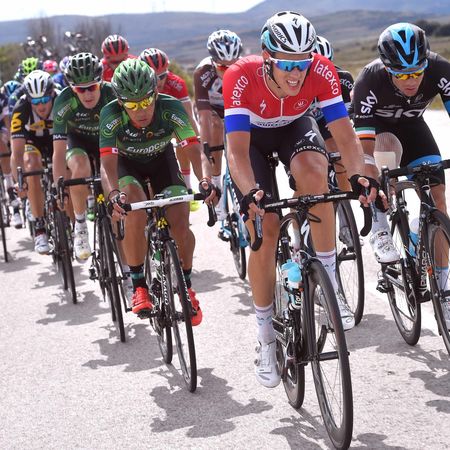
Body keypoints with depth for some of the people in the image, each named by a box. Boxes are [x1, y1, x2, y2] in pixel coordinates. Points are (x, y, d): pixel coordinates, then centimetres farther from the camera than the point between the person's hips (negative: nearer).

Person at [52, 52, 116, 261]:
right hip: (78, 141, -2)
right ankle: (80, 226, -17)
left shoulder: (112, 94, -30)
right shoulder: (64, 102, -32)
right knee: (81, 168, -33)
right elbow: (59, 152, -32)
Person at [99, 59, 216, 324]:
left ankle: (187, 286, 10)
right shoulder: (112, 115, -32)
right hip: (127, 163, -1)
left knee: (180, 225, -15)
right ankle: (139, 287, -13)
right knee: (134, 213, -30)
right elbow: (108, 164, -35)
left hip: (161, 160, 1)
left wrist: (205, 180, -53)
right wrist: (113, 195, -55)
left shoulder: (171, 108, -31)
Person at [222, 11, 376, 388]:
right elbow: (237, 148, -38)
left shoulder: (321, 70, -31)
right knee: (265, 229, -11)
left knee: (314, 173, -35)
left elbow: (344, 132, -32)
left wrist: (358, 175, -51)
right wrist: (249, 192, -56)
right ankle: (266, 338, 6)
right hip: (251, 134, -1)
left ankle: (330, 280, -21)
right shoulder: (242, 77, -36)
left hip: (295, 128, 1)